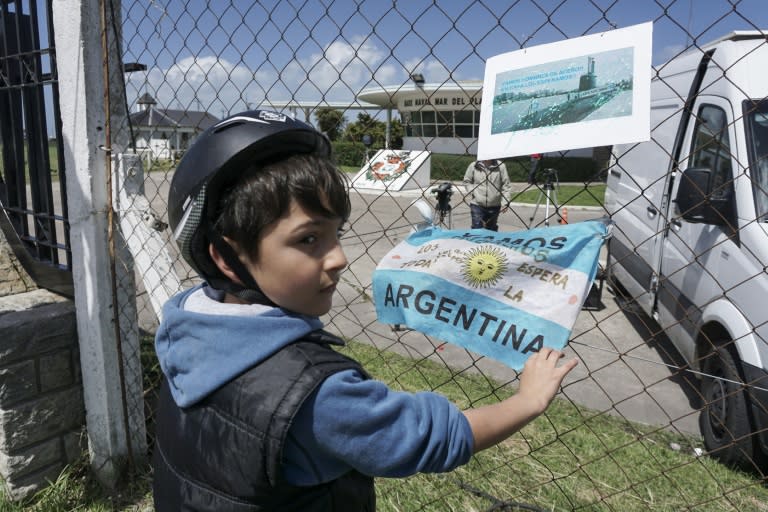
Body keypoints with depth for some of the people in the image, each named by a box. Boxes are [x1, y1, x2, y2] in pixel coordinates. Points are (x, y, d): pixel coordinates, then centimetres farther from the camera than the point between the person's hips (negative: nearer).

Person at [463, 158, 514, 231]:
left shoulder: (500, 166, -6)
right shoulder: (473, 166, -3)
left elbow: (506, 184, -1)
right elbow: (467, 181, 11)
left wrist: (506, 202, -7)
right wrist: (472, 192, -5)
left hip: (494, 206, 1)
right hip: (477, 205, -1)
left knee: (492, 230, 14)